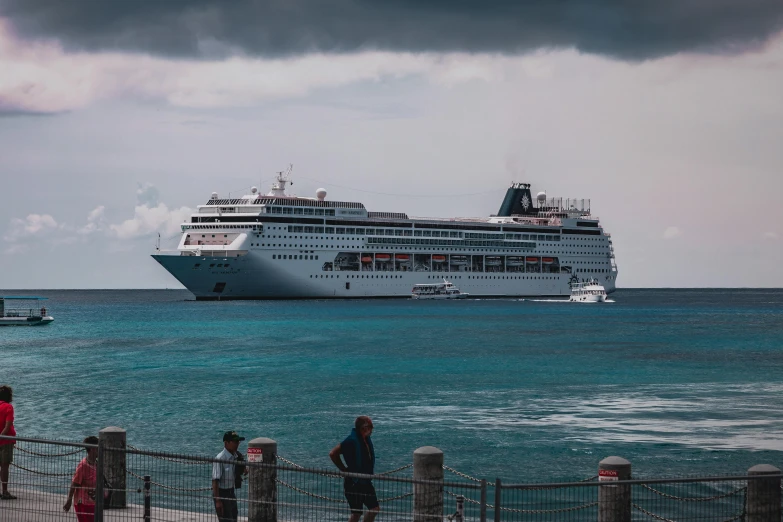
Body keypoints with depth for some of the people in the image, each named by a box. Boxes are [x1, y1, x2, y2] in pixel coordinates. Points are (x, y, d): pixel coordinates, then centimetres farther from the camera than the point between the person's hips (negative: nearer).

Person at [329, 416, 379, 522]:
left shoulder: (366, 440, 6)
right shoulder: (352, 440, -19)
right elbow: (333, 454, -20)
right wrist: (344, 469, -13)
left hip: (365, 481, 9)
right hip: (353, 482, -9)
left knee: (375, 508, 9)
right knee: (356, 513, -5)